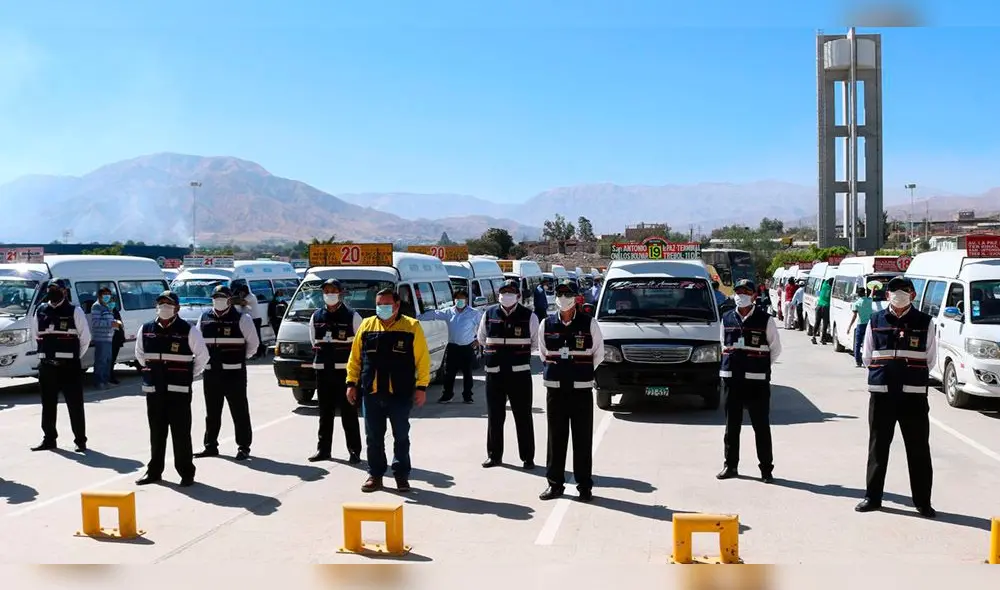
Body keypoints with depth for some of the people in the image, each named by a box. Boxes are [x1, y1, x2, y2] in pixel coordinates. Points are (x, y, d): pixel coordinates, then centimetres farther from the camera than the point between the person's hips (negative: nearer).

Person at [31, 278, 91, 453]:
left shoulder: (75, 311, -5)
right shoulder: (41, 311, 10)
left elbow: (85, 337, -1)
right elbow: (37, 336, 20)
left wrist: (74, 357, 2)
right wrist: (46, 354, 12)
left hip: (69, 366, -5)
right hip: (46, 366, 5)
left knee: (75, 405, -1)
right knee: (48, 405, 12)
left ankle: (80, 440, 5)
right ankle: (49, 439, 23)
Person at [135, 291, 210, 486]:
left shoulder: (188, 331, -5)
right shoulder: (146, 330, 6)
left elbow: (202, 355, 2)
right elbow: (139, 353, 22)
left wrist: (190, 375, 5)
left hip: (179, 390, -4)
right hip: (153, 390, 4)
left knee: (181, 433, -2)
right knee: (156, 433, 12)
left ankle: (186, 473, 6)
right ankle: (154, 471, 21)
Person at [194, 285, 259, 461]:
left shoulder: (241, 319, -4)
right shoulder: (204, 319, 10)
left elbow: (253, 342, 1)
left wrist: (242, 358, 1)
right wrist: (205, 359, 12)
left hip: (234, 373, -5)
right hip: (211, 373, 5)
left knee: (240, 411, -1)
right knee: (212, 413, 13)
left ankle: (243, 447, 6)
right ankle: (211, 446, 24)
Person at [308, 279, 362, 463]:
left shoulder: (352, 316, -3)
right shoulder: (316, 316, 11)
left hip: (345, 371, -4)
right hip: (323, 371, 4)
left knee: (349, 413, -2)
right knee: (325, 413, 11)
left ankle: (354, 451, 2)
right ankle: (323, 449, 19)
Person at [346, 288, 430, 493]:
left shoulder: (412, 326, 0)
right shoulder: (366, 326, 8)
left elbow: (422, 359, -3)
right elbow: (355, 357, 11)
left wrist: (421, 386, -8)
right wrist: (352, 382, 6)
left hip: (400, 393, -2)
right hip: (371, 392, 3)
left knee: (401, 436, 6)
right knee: (373, 437, 9)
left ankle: (401, 476, 18)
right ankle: (375, 475, 20)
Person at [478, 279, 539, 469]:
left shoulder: (529, 316, -1)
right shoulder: (489, 315, 6)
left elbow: (538, 341, 8)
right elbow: (481, 338, 19)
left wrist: (520, 354, 11)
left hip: (520, 372, -2)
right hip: (494, 373, 2)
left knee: (523, 417, 2)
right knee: (494, 416, 9)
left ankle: (527, 457, 10)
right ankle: (494, 455, 20)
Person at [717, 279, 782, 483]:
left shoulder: (765, 320, -1)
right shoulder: (727, 319, 10)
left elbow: (776, 348, 7)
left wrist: (762, 367, 4)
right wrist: (731, 365, 11)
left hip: (757, 381, -3)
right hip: (731, 378, 3)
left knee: (761, 426, 0)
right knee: (731, 425, 9)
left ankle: (766, 469, 8)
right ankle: (731, 466, 19)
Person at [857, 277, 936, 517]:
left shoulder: (924, 322, 3)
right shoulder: (875, 321, 6)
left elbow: (930, 359, 7)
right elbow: (866, 357, 11)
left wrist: (913, 375, 4)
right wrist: (882, 373, 4)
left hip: (914, 394, -1)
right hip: (881, 393, 1)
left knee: (919, 449, 4)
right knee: (878, 446, 9)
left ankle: (923, 502, 13)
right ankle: (872, 497, 18)